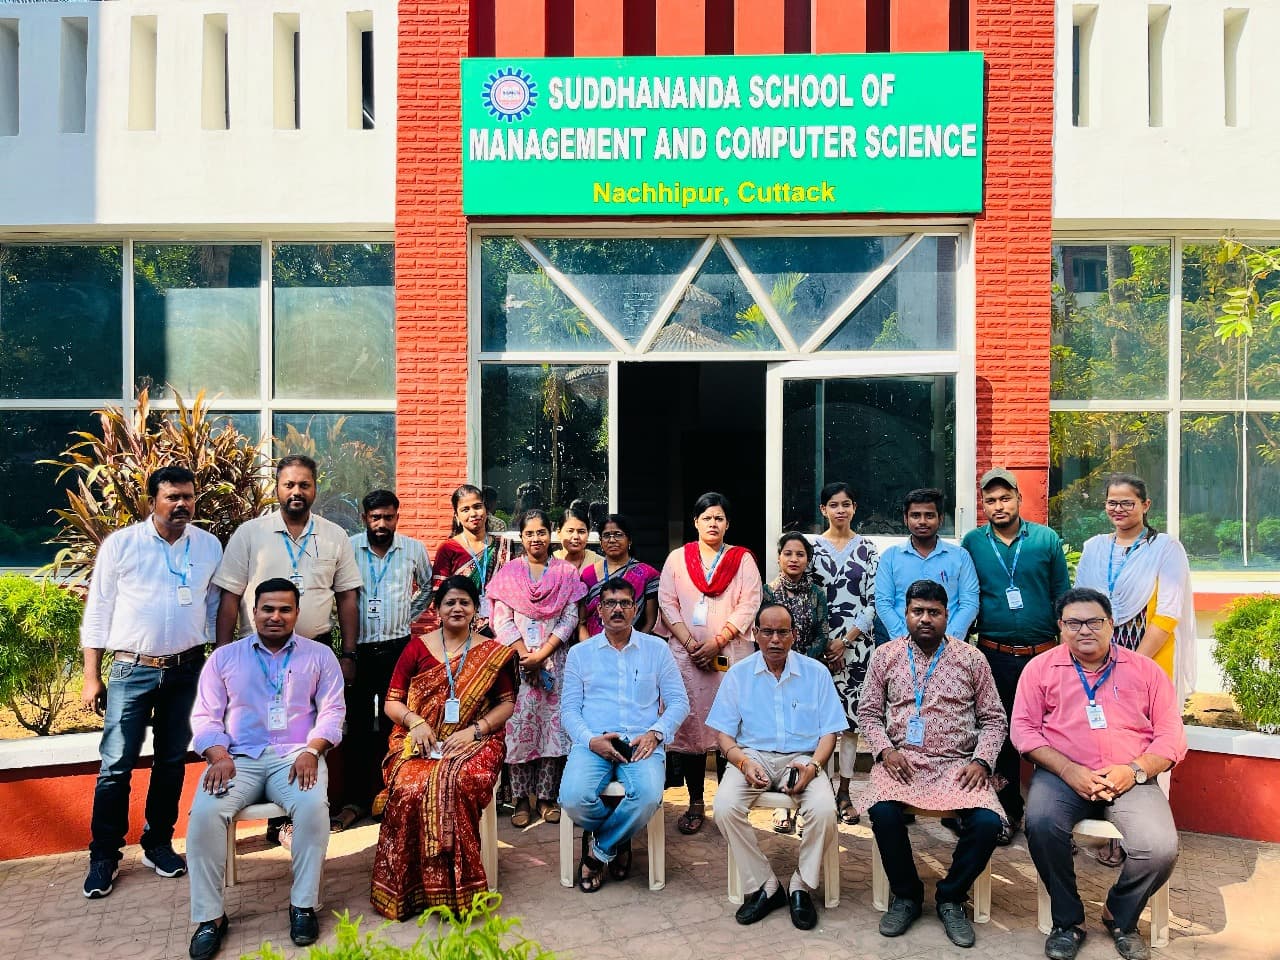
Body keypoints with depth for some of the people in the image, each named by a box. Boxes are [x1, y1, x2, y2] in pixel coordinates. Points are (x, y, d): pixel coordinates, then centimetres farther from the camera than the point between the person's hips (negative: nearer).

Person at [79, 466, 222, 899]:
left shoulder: (209, 546, 2)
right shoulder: (120, 544, -5)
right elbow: (98, 612, -2)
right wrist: (92, 676, -4)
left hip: (187, 669, 2)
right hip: (132, 670, -2)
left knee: (172, 762, 13)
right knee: (116, 766, 1)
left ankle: (158, 844, 28)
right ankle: (104, 856, 16)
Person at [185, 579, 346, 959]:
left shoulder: (319, 655, 11)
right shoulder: (224, 657, 14)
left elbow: (332, 711, 4)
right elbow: (205, 716, 9)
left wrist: (311, 750, -14)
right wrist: (219, 756, -10)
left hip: (296, 756, -1)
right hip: (239, 758, 2)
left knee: (313, 806, -32)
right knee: (205, 812, -28)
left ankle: (303, 905, -15)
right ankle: (209, 916, -13)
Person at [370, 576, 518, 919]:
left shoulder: (492, 653, 10)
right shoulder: (417, 648, 11)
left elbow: (507, 703, 8)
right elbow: (392, 701, 11)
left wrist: (474, 730, -8)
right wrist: (414, 720, -10)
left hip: (472, 744, -1)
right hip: (420, 745, 1)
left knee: (454, 785, -34)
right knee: (409, 788, -31)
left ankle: (454, 890, -19)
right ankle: (406, 889, -15)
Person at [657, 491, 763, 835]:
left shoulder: (743, 559, 8)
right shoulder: (677, 558, 11)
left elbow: (748, 605, -2)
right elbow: (667, 603, 4)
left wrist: (716, 643, -12)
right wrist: (690, 642, -9)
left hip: (732, 655, -1)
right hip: (686, 655, 1)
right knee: (690, 725, 2)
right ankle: (695, 804, 13)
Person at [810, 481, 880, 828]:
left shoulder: (868, 549, 5)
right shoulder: (812, 546, 4)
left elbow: (872, 601, 1)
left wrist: (846, 640, -8)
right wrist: (825, 643, -6)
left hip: (857, 642, 1)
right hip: (820, 642, 0)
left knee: (851, 716, 4)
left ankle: (844, 792, 13)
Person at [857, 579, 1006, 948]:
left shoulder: (972, 659, 7)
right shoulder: (885, 656, 8)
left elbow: (994, 719, 9)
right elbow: (868, 712, 9)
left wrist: (982, 760, -7)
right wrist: (884, 749, -8)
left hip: (957, 764, 1)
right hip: (901, 759, 0)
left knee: (987, 822, -26)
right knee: (883, 811, -29)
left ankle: (951, 897, 3)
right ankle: (907, 894, 0)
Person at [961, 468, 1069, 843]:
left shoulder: (1046, 538, 1)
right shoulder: (972, 542, 2)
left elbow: (1062, 594, 4)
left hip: (1044, 653, 0)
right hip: (995, 655, 1)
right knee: (1003, 733, 9)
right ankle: (1009, 812, 23)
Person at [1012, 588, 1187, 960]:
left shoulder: (1144, 670, 10)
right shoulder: (1041, 667, 7)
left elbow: (1172, 736, 7)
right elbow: (1023, 728, 1)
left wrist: (1135, 770, -10)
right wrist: (1068, 770, -12)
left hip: (1130, 779, 1)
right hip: (1063, 774, -1)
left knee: (1161, 848, -25)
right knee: (1041, 824, -31)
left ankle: (1121, 917, 8)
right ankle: (1068, 921, -4)